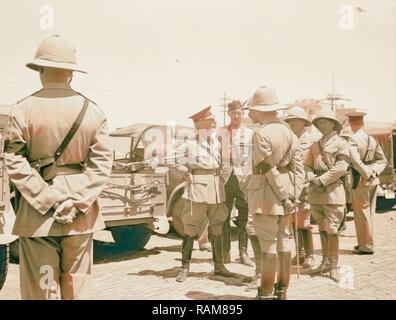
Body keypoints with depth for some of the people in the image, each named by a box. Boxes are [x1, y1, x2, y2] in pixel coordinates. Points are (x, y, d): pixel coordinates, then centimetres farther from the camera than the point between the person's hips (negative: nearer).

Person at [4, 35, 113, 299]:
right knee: (78, 286, 13)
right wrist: (75, 201, -8)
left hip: (36, 215, -2)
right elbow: (102, 164, -6)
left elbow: (15, 163, -9)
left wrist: (46, 199, -8)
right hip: (81, 215, 2)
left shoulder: (24, 110, -7)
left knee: (41, 287, 8)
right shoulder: (93, 111, -2)